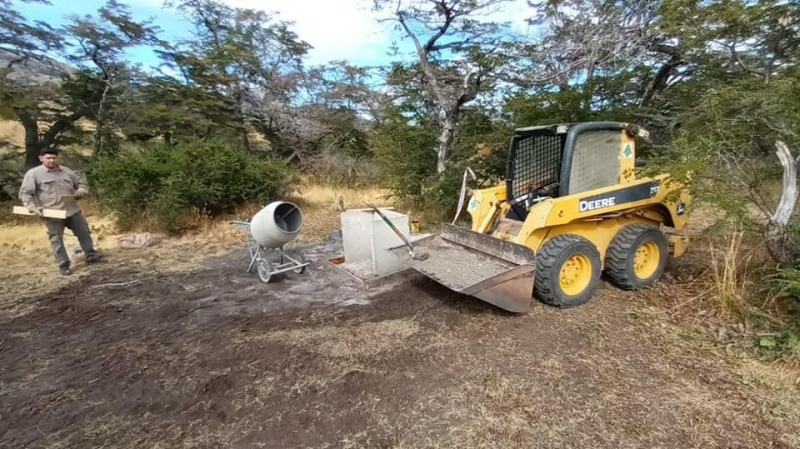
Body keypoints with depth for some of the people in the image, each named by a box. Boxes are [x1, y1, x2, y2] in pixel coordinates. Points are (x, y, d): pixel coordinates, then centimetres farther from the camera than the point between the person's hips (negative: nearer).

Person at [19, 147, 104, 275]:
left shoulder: (67, 171, 10)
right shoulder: (33, 174, -3)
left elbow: (81, 184, 19)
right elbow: (25, 193, -3)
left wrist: (80, 193, -3)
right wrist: (33, 208, -14)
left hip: (73, 210, 4)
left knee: (84, 233, 9)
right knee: (56, 240, 1)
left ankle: (91, 256, 21)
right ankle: (63, 265, 8)